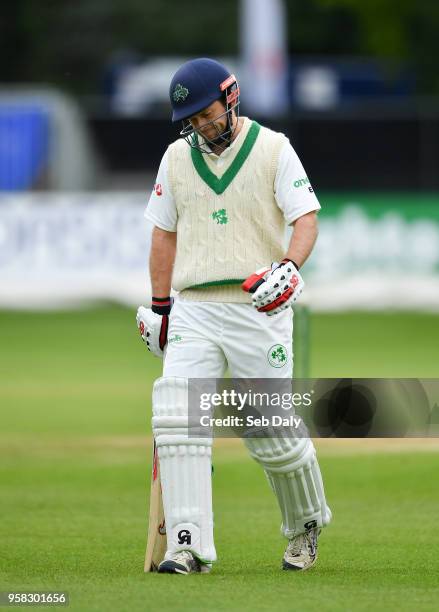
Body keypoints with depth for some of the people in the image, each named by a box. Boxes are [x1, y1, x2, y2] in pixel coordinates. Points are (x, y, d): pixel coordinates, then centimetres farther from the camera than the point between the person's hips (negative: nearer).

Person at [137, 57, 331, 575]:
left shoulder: (273, 149, -1)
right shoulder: (177, 156, 12)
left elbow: (306, 219, -7)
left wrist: (289, 267, -26)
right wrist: (159, 307, 15)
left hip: (258, 308, -3)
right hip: (193, 310, 3)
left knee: (272, 432, -2)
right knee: (177, 419, -15)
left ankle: (306, 525, 26)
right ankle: (189, 546, -17)